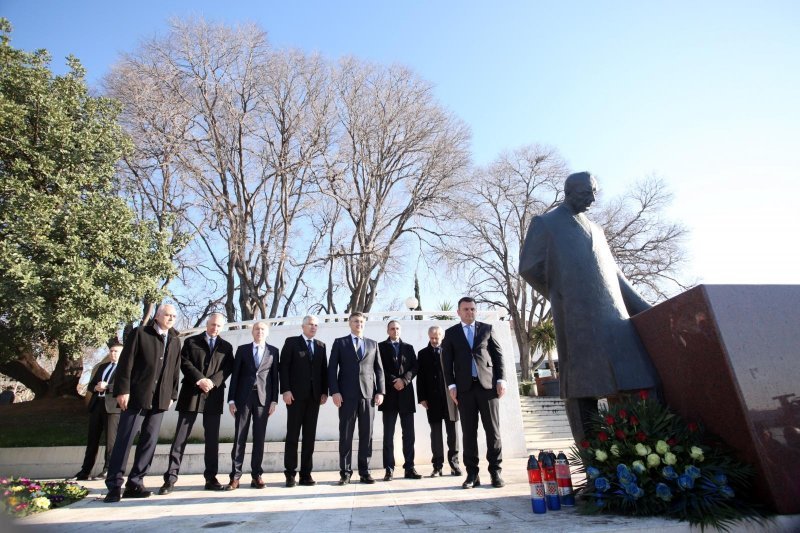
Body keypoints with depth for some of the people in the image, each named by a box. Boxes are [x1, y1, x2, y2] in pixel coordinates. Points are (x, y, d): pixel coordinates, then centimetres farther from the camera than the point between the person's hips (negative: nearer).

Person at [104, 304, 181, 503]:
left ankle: (134, 484, 14)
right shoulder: (139, 333, -1)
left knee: (149, 441, 6)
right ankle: (114, 485, 9)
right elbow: (125, 363, -6)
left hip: (160, 399, 5)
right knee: (124, 439, -1)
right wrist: (122, 390, -12)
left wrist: (172, 394, 7)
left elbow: (175, 370, 12)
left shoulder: (175, 341, 13)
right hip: (136, 396, -4)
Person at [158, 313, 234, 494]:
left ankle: (211, 478, 9)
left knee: (212, 438, 3)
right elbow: (184, 363, -1)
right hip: (191, 393, -1)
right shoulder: (191, 341, 10)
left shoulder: (226, 346, 13)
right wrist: (200, 380, -14)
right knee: (181, 436, -1)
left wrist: (212, 381, -14)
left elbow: (228, 368, 3)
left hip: (214, 396, 1)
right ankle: (170, 478, 4)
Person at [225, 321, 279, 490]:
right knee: (239, 437, 0)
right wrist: (231, 399, -1)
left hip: (263, 398, 0)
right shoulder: (242, 349, 9)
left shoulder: (273, 351, 8)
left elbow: (275, 377, 6)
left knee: (259, 437, 3)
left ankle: (256, 475, 11)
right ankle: (235, 476, 6)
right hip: (243, 397, 0)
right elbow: (235, 375, 5)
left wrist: (274, 400, -1)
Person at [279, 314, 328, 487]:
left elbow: (324, 370, 11)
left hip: (314, 395, 4)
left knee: (310, 435, 5)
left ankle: (306, 473, 10)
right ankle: (290, 473, 8)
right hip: (296, 394, -3)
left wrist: (324, 392, 2)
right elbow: (284, 367, -4)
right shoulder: (291, 342, 3)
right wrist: (285, 390, -12)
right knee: (292, 434, 0)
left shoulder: (321, 346, 14)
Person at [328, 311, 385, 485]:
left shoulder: (373, 344, 15)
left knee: (366, 434, 3)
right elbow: (332, 368, 2)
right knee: (345, 434, 1)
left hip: (368, 394, 2)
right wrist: (334, 391, -8)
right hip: (347, 394, -2)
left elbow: (379, 369, 12)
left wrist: (380, 391, 1)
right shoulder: (340, 342, 9)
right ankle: (345, 472, 10)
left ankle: (364, 472, 12)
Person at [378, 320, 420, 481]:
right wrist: (393, 382, -11)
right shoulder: (381, 347, 7)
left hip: (406, 393, 2)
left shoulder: (408, 347, 15)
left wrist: (404, 380, -11)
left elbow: (414, 367, 5)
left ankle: (409, 468, 10)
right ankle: (389, 469, 6)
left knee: (408, 433, 4)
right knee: (388, 434, 1)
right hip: (389, 394, -2)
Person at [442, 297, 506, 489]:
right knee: (469, 432, 3)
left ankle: (495, 472, 12)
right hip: (464, 387, 0)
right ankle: (472, 474, 10)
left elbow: (498, 355, 8)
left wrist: (501, 379, -2)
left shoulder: (487, 328, 12)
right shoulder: (451, 333, 11)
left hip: (488, 385, 0)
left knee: (493, 430, 2)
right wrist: (451, 385, -3)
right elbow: (447, 361, 6)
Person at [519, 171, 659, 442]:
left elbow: (613, 274, 27)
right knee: (584, 389, -6)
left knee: (635, 385, 0)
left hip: (615, 317, 6)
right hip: (577, 320, -6)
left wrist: (645, 309, 21)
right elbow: (528, 268, 2)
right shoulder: (544, 223, 9)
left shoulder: (595, 229, 28)